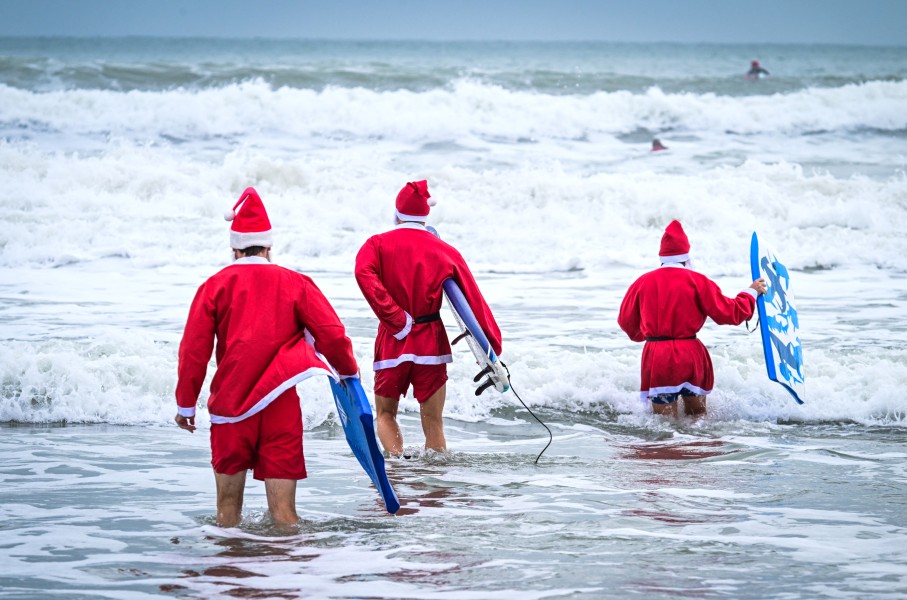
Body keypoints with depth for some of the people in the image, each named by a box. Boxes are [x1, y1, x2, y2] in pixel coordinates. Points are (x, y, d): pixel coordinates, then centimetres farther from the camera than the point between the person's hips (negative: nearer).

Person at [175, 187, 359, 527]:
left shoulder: (216, 286, 1)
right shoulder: (295, 283, 2)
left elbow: (194, 350, -1)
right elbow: (332, 333, -3)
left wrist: (185, 405, 8)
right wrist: (348, 371, 16)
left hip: (230, 407, 0)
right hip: (281, 407, 0)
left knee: (228, 506, 12)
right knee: (283, 510, 0)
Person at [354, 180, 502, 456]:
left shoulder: (378, 244, 1)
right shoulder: (445, 251, 3)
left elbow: (364, 274, -20)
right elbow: (473, 300, 1)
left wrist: (396, 320, -18)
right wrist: (493, 349, 3)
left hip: (393, 342, 0)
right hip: (431, 343, 0)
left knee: (385, 413, 15)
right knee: (433, 422, 6)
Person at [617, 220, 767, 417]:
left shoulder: (643, 282, 4)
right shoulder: (697, 281, -4)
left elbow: (626, 321, 15)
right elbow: (729, 312, -4)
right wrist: (751, 292, 14)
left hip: (656, 359, 1)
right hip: (690, 357, -1)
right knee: (698, 418, 14)